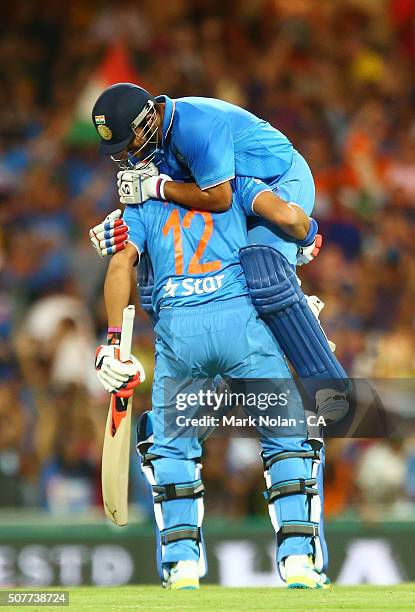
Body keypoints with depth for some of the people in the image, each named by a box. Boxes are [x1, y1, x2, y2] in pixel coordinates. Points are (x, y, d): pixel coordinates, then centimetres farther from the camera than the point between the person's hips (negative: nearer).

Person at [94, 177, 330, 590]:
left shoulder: (143, 202, 23)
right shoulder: (234, 184, 21)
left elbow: (121, 262, 7)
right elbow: (287, 216, 3)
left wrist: (115, 340, 6)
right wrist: (307, 232, 26)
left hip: (176, 327, 1)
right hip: (240, 318, -1)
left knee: (171, 444, 20)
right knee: (287, 436, 11)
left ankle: (182, 559, 5)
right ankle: (298, 558, -2)